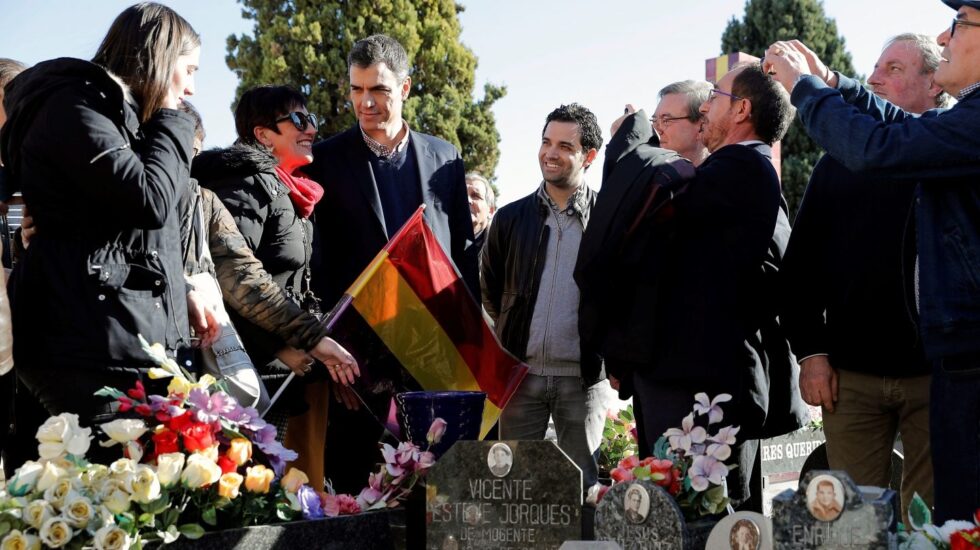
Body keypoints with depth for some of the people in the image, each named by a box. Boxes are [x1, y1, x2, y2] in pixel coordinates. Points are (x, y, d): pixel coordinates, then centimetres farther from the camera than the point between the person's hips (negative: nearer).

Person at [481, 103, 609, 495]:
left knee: (584, 485, 6)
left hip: (583, 377, -2)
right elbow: (490, 291, 18)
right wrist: (516, 334, 13)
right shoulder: (511, 218, 7)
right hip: (521, 374, 3)